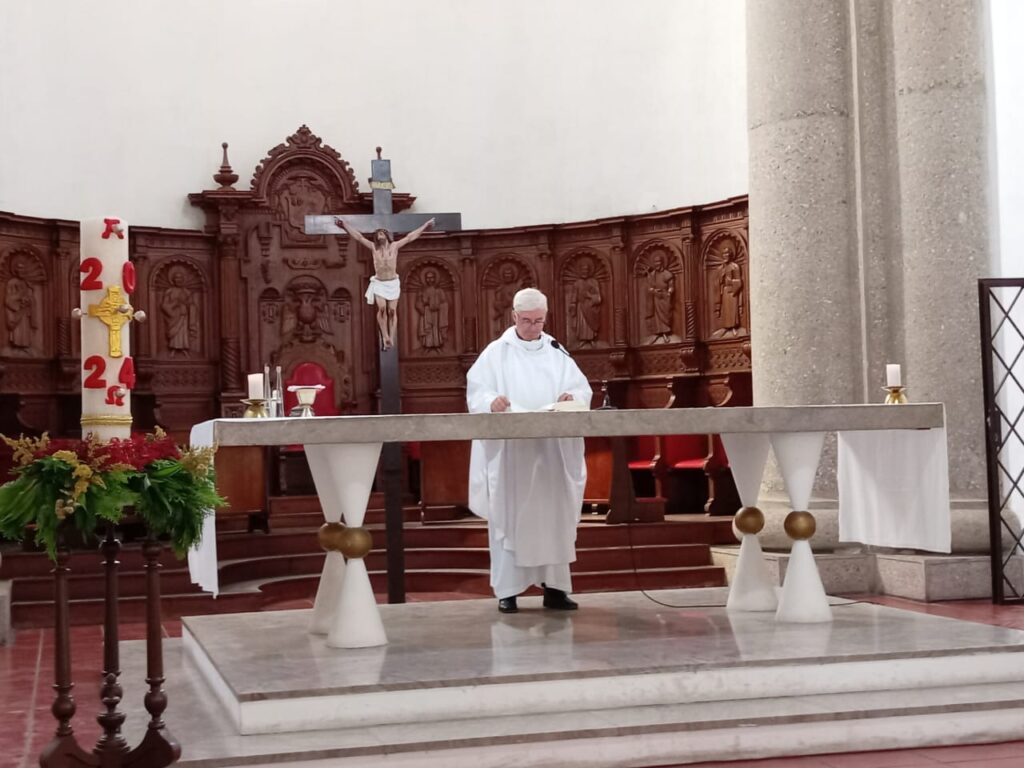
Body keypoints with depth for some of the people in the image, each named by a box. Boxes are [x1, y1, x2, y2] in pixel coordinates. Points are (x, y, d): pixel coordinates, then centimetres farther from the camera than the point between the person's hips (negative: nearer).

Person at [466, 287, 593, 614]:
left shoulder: (556, 353, 11)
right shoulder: (496, 352, 3)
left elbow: (582, 389, 7)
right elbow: (476, 391, -5)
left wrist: (572, 398, -16)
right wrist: (492, 402, -27)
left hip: (551, 452, 3)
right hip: (508, 451, -3)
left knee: (553, 516, 3)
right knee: (508, 518, -2)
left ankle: (554, 586, 9)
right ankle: (507, 590, 1)